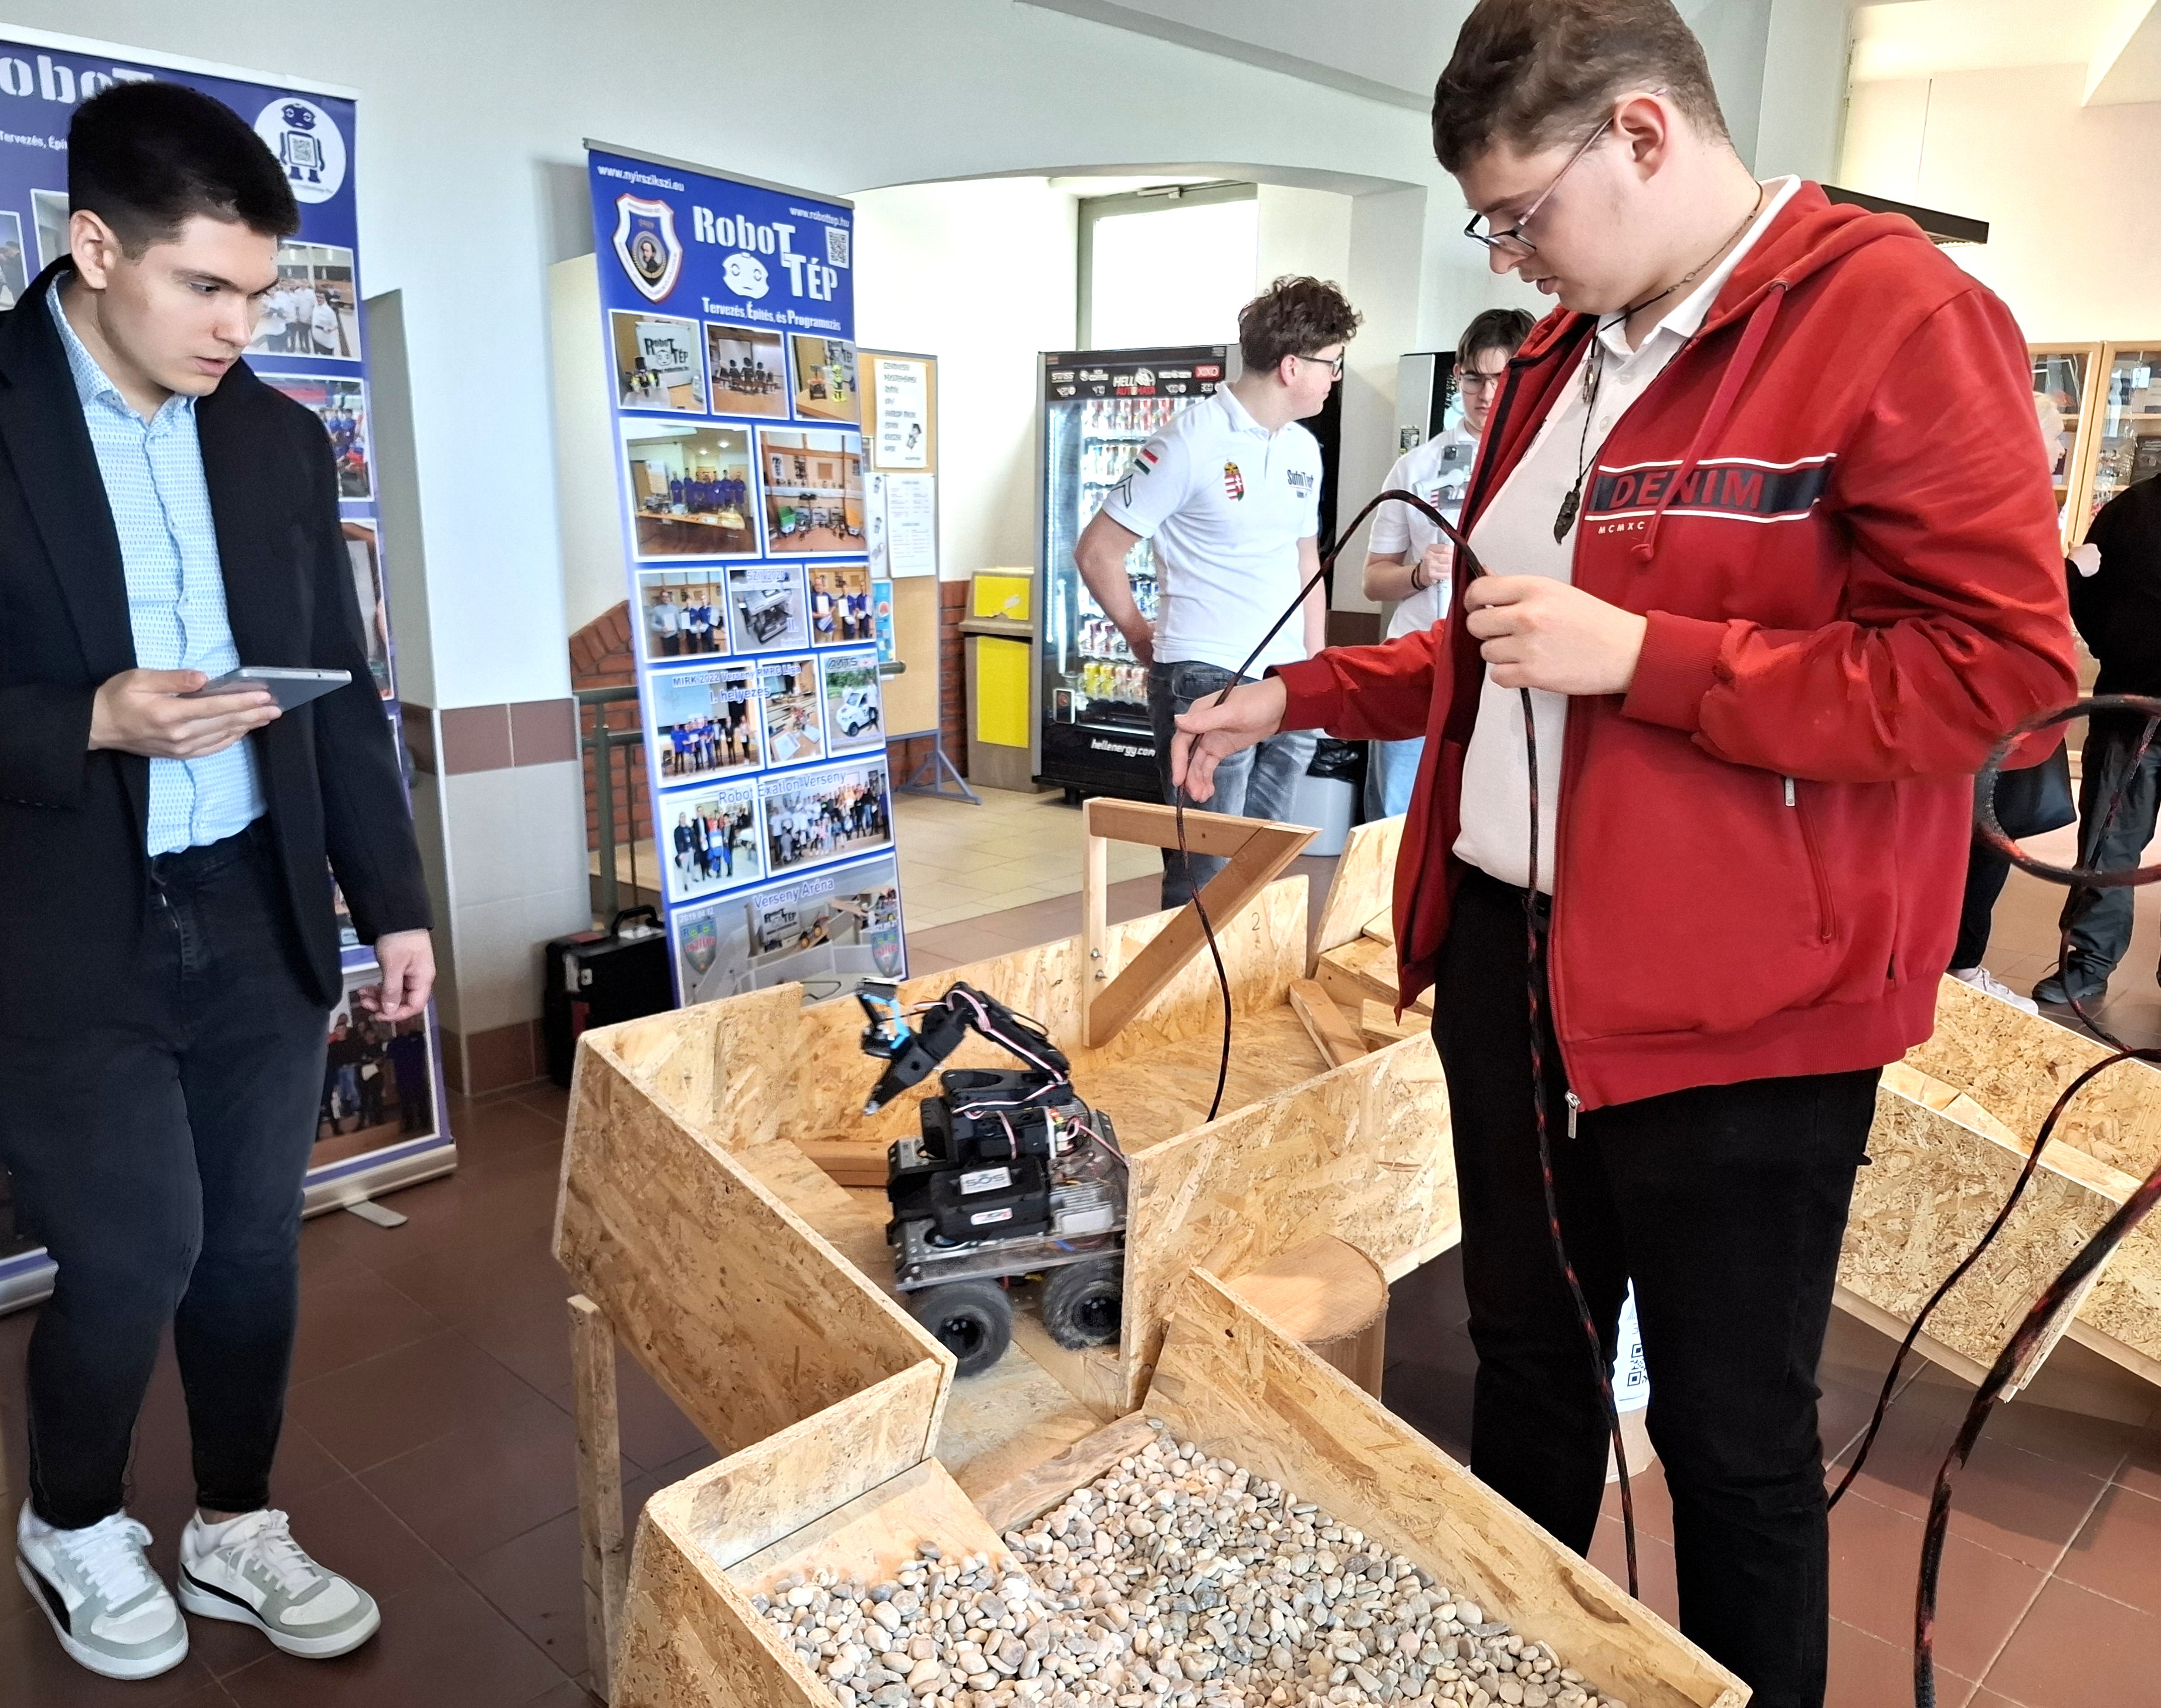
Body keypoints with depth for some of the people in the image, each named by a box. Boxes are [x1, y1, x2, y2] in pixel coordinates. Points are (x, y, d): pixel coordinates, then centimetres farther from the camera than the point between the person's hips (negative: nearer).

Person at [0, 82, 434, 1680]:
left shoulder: (280, 440, 7)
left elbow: (344, 692, 10)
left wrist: (394, 902, 8)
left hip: (257, 916, 4)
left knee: (255, 1245, 12)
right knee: (140, 1253, 1)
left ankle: (235, 1531, 34)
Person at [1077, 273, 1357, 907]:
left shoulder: (1304, 450, 12)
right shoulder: (1190, 443, -10)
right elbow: (1096, 551, -8)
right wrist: (1148, 645, -1)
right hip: (1205, 683, -7)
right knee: (1205, 874, -2)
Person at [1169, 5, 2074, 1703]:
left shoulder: (1897, 316, -12)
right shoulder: (1564, 355, 13)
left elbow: (1998, 661, -17)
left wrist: (1638, 656, -21)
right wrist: (1300, 696, 17)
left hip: (1732, 1006, -7)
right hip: (1507, 951, 8)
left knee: (1735, 1432, 11)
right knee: (1525, 1356, 22)